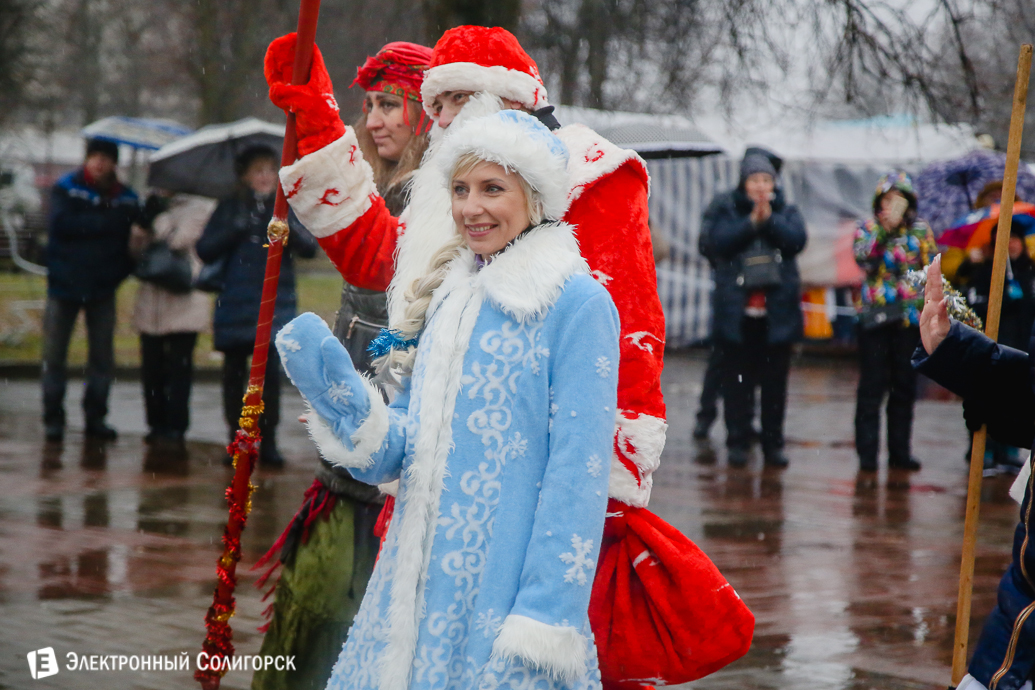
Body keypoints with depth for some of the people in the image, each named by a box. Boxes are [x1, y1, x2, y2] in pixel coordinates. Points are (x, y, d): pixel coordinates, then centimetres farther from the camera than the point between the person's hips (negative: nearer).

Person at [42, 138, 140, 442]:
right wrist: (106, 223, -18)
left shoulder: (127, 198, 2)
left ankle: (95, 417, 16)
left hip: (103, 290, 2)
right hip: (65, 284, -2)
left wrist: (120, 271, -16)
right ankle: (53, 418, 10)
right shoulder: (66, 189, -3)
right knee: (55, 355, 2)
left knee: (102, 357, 6)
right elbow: (62, 224, -19)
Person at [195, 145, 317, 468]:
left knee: (271, 370, -9)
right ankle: (236, 439, 10)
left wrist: (288, 226, -23)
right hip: (234, 305, 1)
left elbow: (310, 248, -4)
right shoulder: (229, 209, 10)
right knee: (234, 372, 1)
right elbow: (204, 250, 4)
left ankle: (268, 442, -2)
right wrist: (235, 229, -10)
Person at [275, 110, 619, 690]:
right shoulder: (447, 300, 13)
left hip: (507, 594, -6)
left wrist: (542, 628, -17)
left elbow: (578, 480, -13)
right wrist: (336, 391, -6)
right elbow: (396, 455, 13)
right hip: (420, 593, 6)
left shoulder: (578, 305, -8)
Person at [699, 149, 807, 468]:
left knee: (775, 380, 4)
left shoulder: (786, 212, 11)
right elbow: (716, 241, -11)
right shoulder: (724, 209, 6)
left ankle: (773, 443, 12)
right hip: (737, 309, -1)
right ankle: (738, 442, 9)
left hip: (777, 310, 1)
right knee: (737, 379, 1)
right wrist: (752, 221, -17)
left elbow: (796, 240, -8)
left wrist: (769, 218, -17)